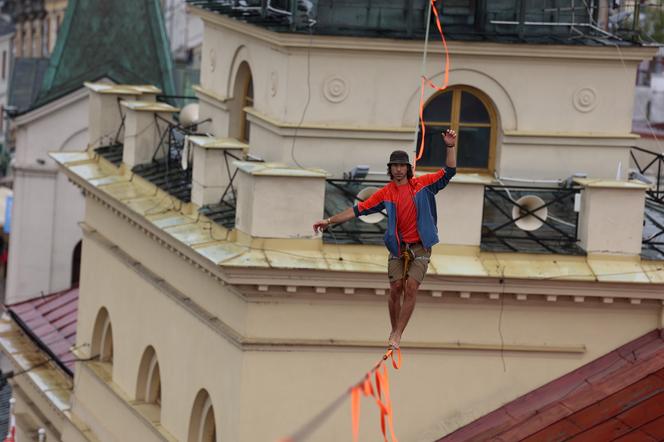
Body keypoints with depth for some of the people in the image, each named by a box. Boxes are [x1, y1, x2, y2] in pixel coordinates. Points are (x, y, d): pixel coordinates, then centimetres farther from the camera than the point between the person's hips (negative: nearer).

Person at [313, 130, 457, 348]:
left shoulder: (423, 184, 1)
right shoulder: (386, 193, 5)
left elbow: (448, 173, -1)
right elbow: (359, 209, 5)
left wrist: (450, 147, -14)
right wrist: (330, 221, 1)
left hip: (420, 248, -2)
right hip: (397, 248, 2)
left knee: (411, 288, -12)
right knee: (396, 288, -3)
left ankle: (397, 335, -10)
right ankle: (394, 332, 13)